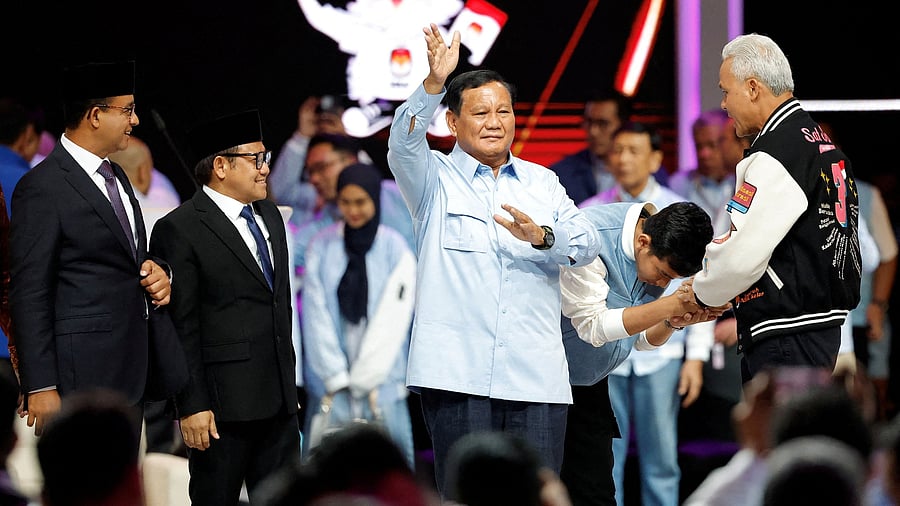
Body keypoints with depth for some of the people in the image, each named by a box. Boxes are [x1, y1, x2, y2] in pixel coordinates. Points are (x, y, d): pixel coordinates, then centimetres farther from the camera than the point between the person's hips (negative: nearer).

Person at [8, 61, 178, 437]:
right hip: (84, 377, -9)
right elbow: (29, 295, -14)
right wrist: (41, 387, -17)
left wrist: (156, 271, 4)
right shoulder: (42, 187, -12)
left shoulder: (116, 177, 17)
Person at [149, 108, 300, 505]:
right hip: (223, 404, -7)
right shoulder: (179, 230, -10)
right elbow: (179, 328, -13)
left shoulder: (270, 216, 15)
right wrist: (192, 407, -17)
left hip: (279, 399, 7)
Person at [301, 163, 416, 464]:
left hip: (381, 381, -1)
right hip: (331, 382, 1)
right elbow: (317, 315, 2)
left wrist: (365, 378, -5)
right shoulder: (321, 247, 4)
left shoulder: (395, 249, 1)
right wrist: (336, 378, -4)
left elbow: (393, 319, -2)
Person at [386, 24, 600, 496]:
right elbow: (403, 143, -12)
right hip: (457, 371, -3)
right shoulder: (435, 179, 10)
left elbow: (588, 243, 6)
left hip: (536, 374, 3)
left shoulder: (542, 182, 19)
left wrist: (541, 237, -15)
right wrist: (434, 82, -28)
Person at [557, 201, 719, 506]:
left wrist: (673, 322, -17)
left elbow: (642, 339, 5)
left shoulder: (662, 255, -2)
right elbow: (593, 326, -27)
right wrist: (670, 306, -32)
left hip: (588, 383, 7)